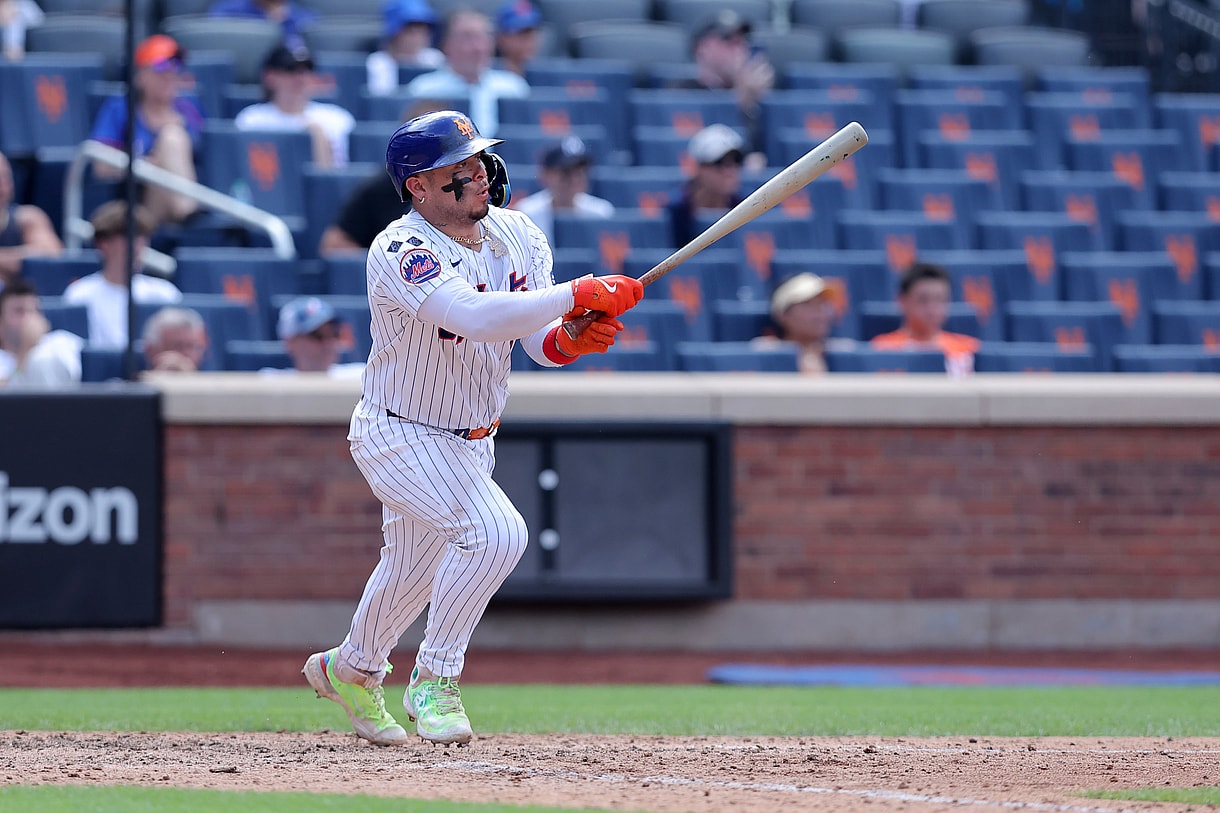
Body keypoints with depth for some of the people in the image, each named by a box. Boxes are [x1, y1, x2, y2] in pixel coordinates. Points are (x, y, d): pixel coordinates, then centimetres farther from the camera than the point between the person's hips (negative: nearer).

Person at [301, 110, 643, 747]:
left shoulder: (517, 235, -4)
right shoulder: (401, 252, -28)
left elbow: (540, 344, -6)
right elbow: (475, 317, -43)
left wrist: (570, 340, -29)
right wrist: (579, 294, -43)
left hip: (470, 442, 8)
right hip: (398, 437, -8)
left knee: (416, 569, 24)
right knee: (496, 532, -27)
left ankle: (349, 670, 52)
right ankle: (434, 683, -10)